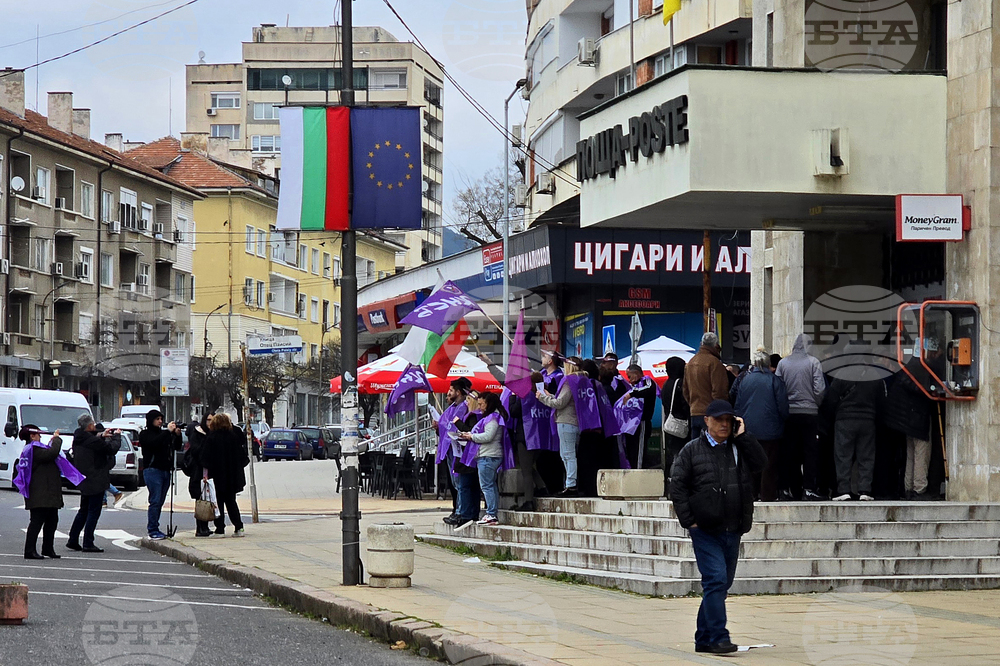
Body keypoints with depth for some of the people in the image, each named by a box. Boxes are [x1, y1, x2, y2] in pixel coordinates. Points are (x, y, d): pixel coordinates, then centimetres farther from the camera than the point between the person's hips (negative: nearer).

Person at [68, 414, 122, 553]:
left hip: (83, 482, 9)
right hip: (95, 481, -9)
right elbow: (112, 448, -13)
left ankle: (73, 540, 19)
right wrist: (117, 436, 3)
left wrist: (102, 436, 18)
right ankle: (88, 544, -2)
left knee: (84, 511, 18)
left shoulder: (78, 439, 4)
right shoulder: (93, 441, -22)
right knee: (93, 512, -2)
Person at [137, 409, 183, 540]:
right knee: (155, 501, -11)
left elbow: (177, 447, 14)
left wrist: (177, 435, -4)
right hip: (152, 470, -6)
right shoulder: (145, 435, 1)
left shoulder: (164, 433, 17)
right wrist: (168, 431, -18)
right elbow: (154, 443, -19)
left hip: (165, 470, 6)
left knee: (160, 501, 6)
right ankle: (152, 530, -10)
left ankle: (154, 529, 12)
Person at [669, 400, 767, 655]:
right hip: (705, 530, -5)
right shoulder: (692, 450, 1)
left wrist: (742, 436, -3)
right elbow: (677, 485, -1)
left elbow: (760, 463, -3)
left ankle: (704, 639, 19)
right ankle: (718, 637, -16)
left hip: (733, 530, 5)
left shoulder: (740, 447, 13)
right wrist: (688, 520, -7)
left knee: (722, 584, 9)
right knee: (716, 579, -15)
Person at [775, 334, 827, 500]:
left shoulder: (783, 363, 3)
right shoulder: (813, 362, -6)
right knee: (810, 451, 2)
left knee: (790, 451, 8)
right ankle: (809, 488, -3)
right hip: (809, 411, -3)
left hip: (788, 413, 3)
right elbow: (819, 389, -8)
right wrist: (816, 404, 9)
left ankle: (791, 488, 8)